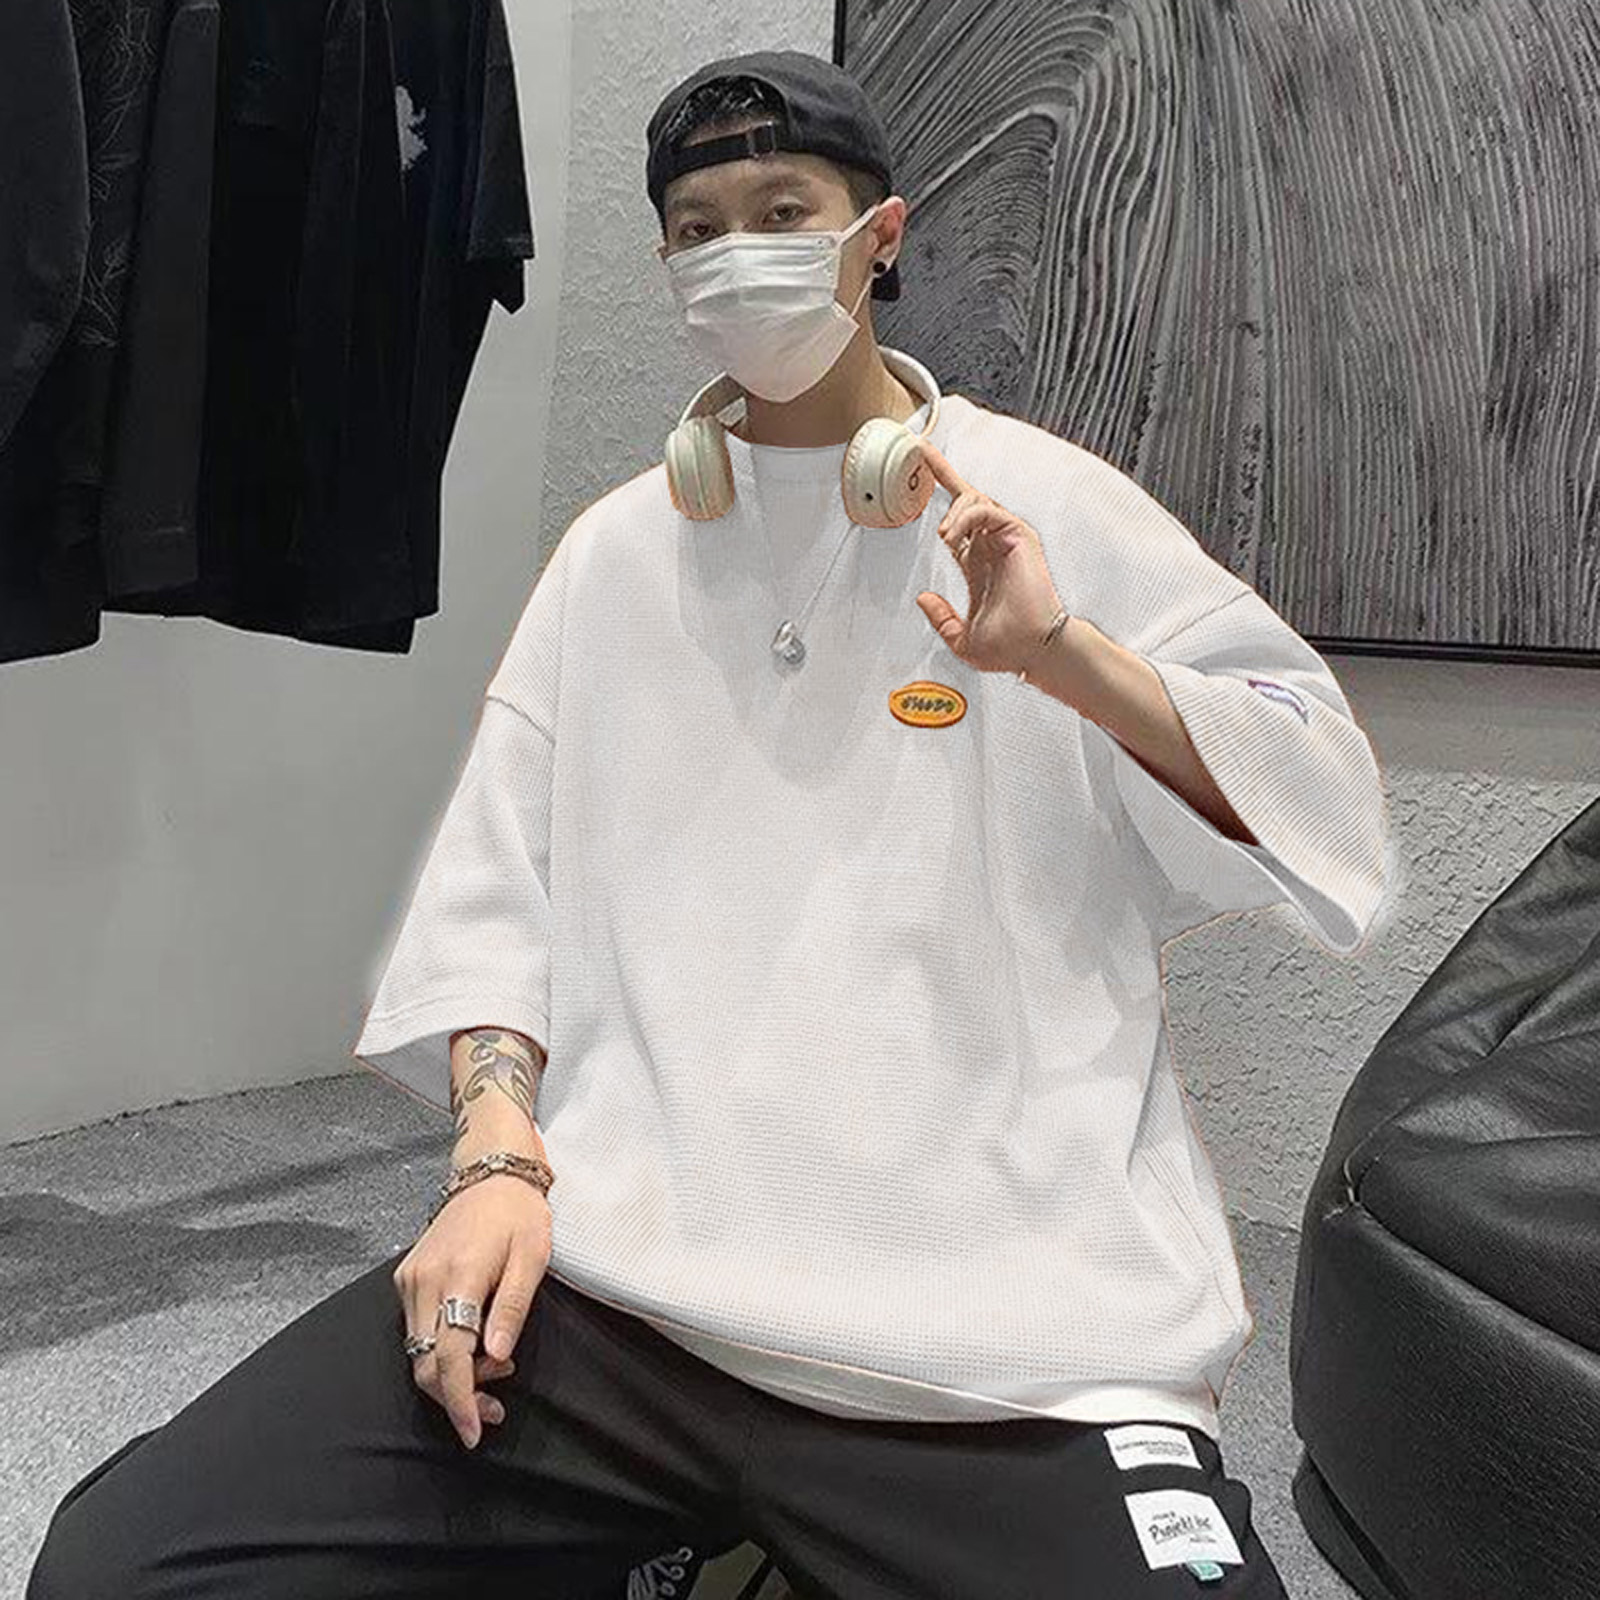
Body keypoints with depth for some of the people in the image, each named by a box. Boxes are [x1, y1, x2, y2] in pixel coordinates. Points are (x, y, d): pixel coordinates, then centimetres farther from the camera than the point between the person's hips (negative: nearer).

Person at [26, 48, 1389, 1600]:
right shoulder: (615, 547, 15)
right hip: (606, 1268, 3)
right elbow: (495, 884, 11)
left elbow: (1318, 799, 2)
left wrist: (1064, 654, -14)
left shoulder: (1046, 509, 7)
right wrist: (497, 1156, -4)